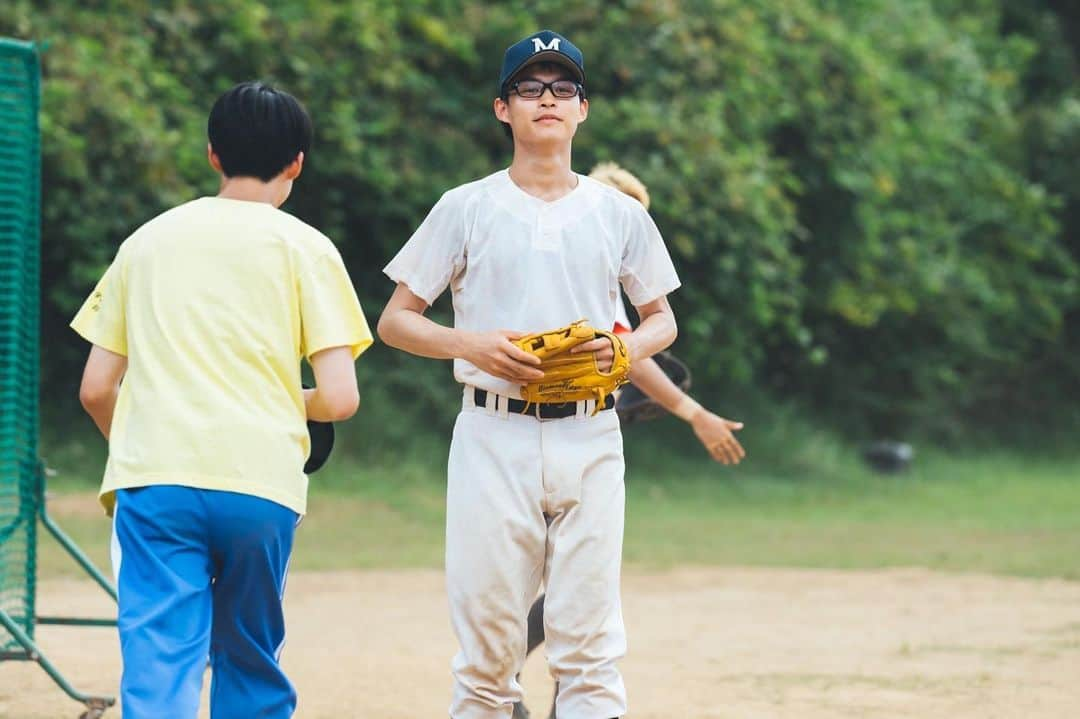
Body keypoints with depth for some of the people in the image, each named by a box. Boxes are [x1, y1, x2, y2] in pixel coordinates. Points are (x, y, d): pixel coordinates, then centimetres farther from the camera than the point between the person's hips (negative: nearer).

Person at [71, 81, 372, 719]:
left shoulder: (147, 241, 16)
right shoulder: (303, 247, 7)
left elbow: (96, 390, 14)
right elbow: (340, 398, -1)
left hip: (153, 480, 1)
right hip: (261, 483, -1)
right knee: (251, 667, 16)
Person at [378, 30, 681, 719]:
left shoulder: (620, 214, 11)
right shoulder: (467, 208, 5)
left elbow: (662, 318, 19)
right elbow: (395, 320, 6)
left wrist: (628, 346, -5)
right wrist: (474, 344, -13)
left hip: (590, 436, 1)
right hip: (494, 435, -1)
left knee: (592, 648, -3)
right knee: (487, 642, -2)